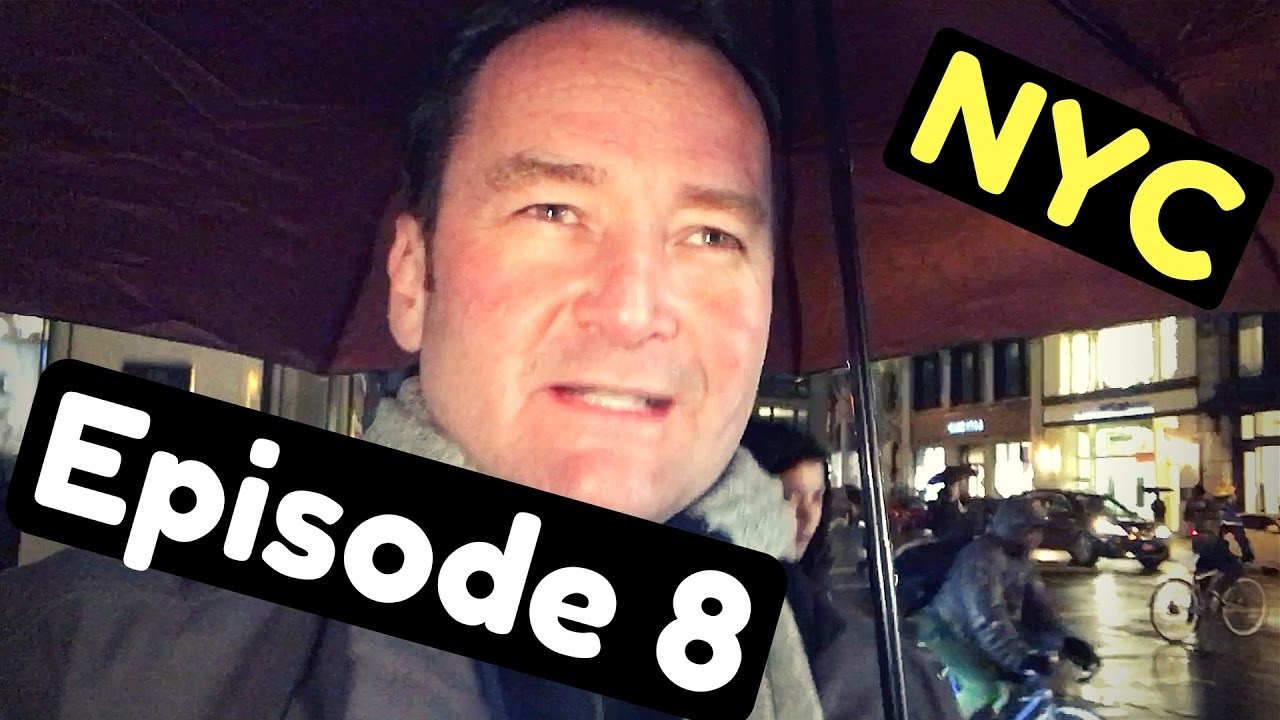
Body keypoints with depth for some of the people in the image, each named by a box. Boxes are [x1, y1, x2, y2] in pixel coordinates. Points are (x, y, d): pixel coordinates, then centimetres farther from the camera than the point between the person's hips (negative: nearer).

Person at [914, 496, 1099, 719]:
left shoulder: (1020, 558, 2)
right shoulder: (982, 557, -29)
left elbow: (1036, 605, -2)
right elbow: (988, 618, -37)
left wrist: (1065, 641, -17)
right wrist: (1020, 658, -44)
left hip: (978, 630, 9)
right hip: (947, 631, -9)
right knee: (985, 687, -26)